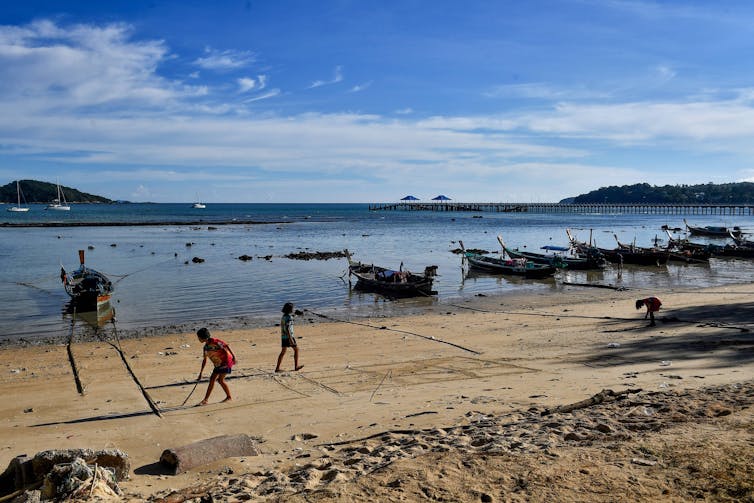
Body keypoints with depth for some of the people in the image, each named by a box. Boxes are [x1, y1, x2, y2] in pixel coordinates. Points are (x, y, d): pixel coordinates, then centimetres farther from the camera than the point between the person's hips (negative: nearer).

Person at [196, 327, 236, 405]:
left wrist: (233, 356, -25)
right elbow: (204, 360, 19)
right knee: (212, 379, 5)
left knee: (220, 380, -11)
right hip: (218, 364, 9)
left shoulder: (214, 341, -16)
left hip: (226, 361, -9)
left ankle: (229, 397, 1)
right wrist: (200, 373, 22)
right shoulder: (206, 347, 10)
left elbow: (226, 346, -19)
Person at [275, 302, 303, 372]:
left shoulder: (283, 317, 11)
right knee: (296, 349, 9)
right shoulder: (289, 317, -18)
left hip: (283, 336, 8)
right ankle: (296, 366, 15)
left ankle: (277, 368, 3)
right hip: (289, 336, -8)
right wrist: (291, 339, -26)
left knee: (283, 352, 9)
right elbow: (287, 329, -25)